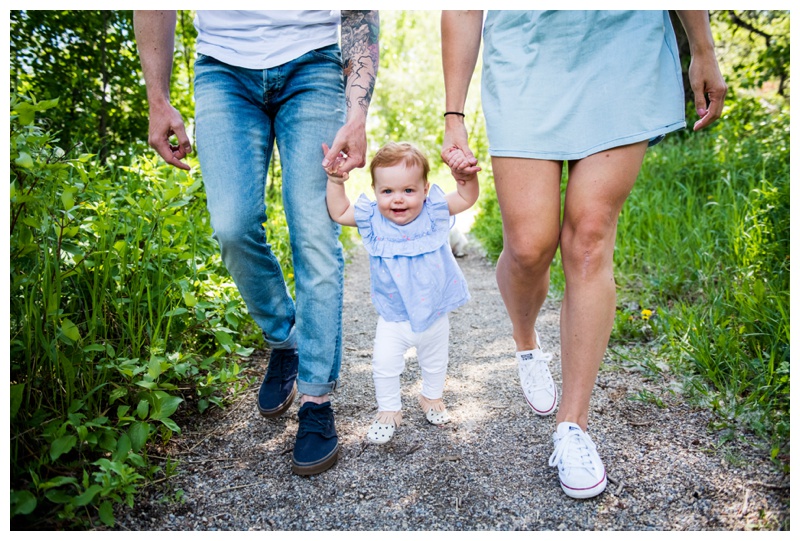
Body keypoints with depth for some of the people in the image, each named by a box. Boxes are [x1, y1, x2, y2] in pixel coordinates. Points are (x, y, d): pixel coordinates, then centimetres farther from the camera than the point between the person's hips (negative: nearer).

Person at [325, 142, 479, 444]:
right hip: (393, 319, -1)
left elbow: (467, 198, -7)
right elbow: (338, 213, -2)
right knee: (384, 366, 4)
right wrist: (335, 182, -14)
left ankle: (432, 397, 50)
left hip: (435, 315, 1)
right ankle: (389, 410, 28)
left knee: (435, 362, 22)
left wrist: (465, 174, -26)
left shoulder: (434, 211, -14)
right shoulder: (371, 219, -13)